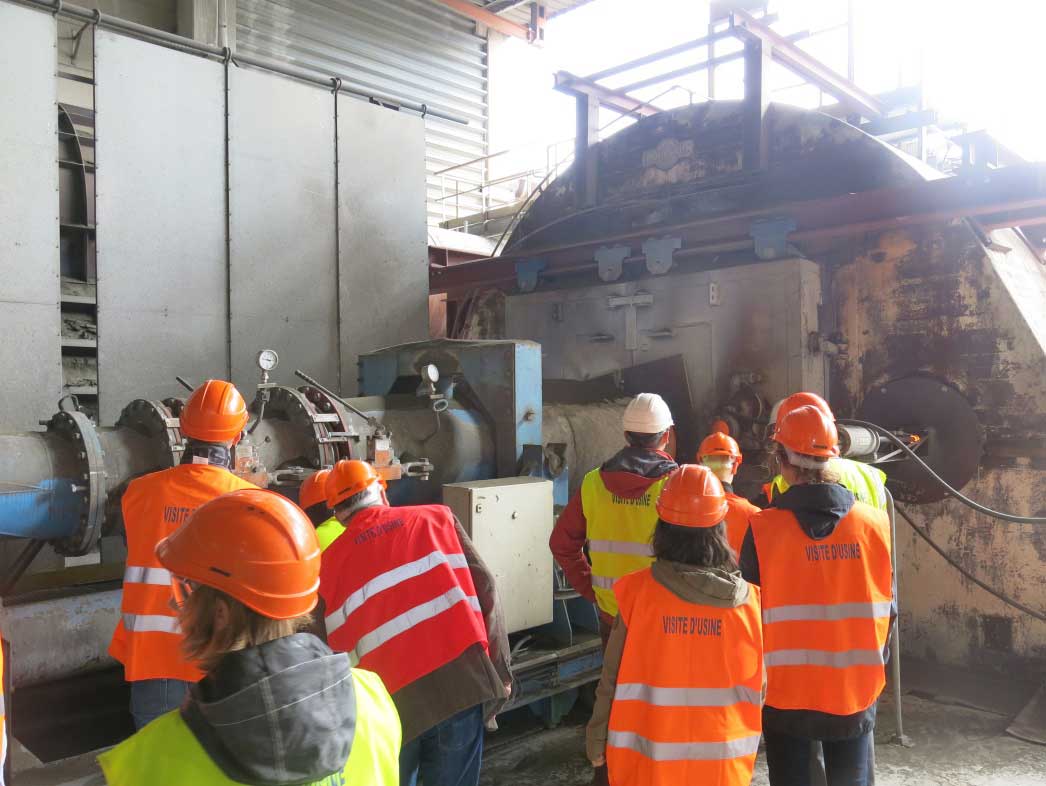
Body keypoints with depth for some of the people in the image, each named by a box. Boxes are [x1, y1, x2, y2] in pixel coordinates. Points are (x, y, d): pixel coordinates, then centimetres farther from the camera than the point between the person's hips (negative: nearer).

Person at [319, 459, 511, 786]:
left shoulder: (332, 560, 5)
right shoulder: (437, 518, 6)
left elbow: (337, 650, 8)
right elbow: (484, 590, 2)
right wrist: (500, 669, 8)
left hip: (394, 698, 0)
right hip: (461, 678, 0)